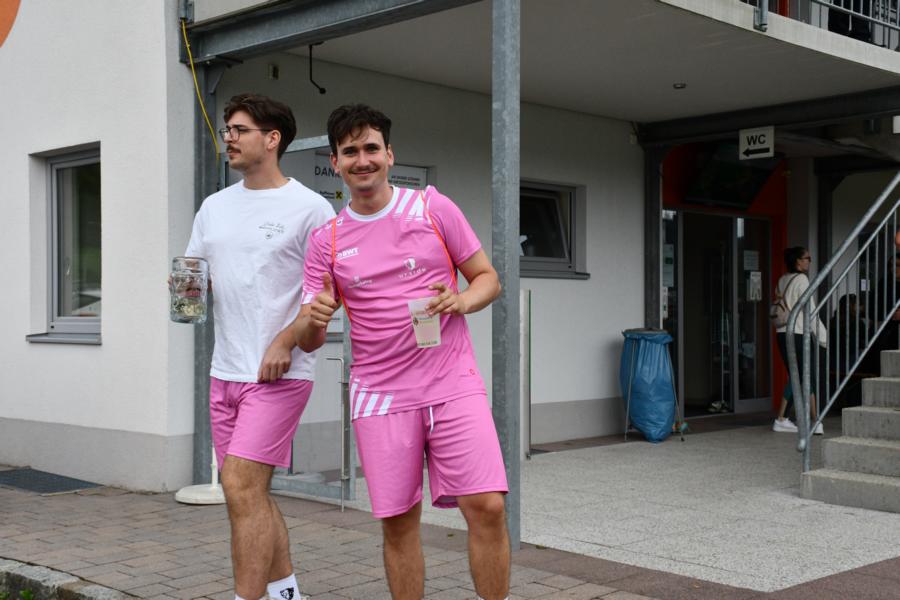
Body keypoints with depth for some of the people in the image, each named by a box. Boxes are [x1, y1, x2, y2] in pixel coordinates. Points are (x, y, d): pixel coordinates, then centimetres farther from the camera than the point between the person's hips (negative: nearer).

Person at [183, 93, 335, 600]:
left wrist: (286, 341, -19)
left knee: (242, 486, -14)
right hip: (226, 370, 7)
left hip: (280, 372, -7)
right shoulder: (215, 206, 14)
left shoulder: (309, 208, -6)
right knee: (250, 492, 13)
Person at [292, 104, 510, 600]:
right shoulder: (326, 241, 7)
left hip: (453, 385, -1)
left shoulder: (433, 207, 4)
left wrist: (461, 300, -14)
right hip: (380, 395, 1)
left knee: (487, 506, -10)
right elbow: (306, 340, 6)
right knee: (398, 522, 3)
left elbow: (488, 278, 9)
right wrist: (314, 320, -18)